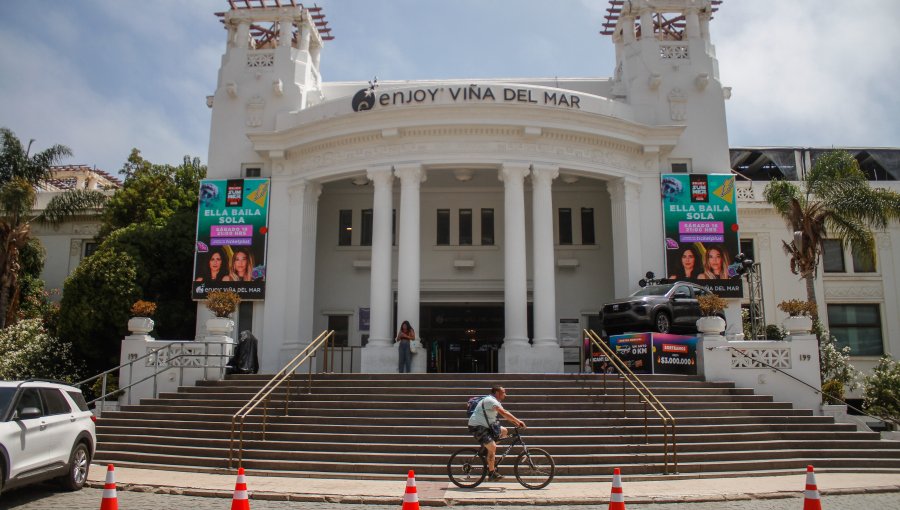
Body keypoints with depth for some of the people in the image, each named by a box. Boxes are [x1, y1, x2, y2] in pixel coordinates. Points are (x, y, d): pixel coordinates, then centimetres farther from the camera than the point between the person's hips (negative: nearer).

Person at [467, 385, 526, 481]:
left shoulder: (494, 401, 13)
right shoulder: (490, 400, -19)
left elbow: (505, 414, 14)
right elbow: (504, 413, -26)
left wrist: (516, 423, 3)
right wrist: (518, 421, -22)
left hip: (485, 426, 10)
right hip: (477, 427, -10)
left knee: (504, 431, 8)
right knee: (492, 447, -17)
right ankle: (491, 473, -9)